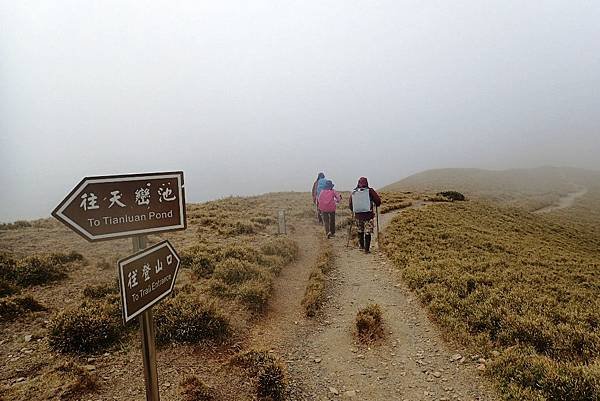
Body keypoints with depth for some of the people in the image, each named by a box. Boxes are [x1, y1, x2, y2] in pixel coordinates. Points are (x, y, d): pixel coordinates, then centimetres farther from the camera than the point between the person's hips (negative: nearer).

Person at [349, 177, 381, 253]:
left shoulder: (353, 192, 4)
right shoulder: (370, 191, -5)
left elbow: (350, 205, 9)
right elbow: (378, 201, -6)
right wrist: (376, 205, 16)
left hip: (358, 215, 3)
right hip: (368, 215, -3)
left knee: (360, 231, 21)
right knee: (368, 232, 4)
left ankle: (361, 246, 30)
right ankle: (366, 249, 3)